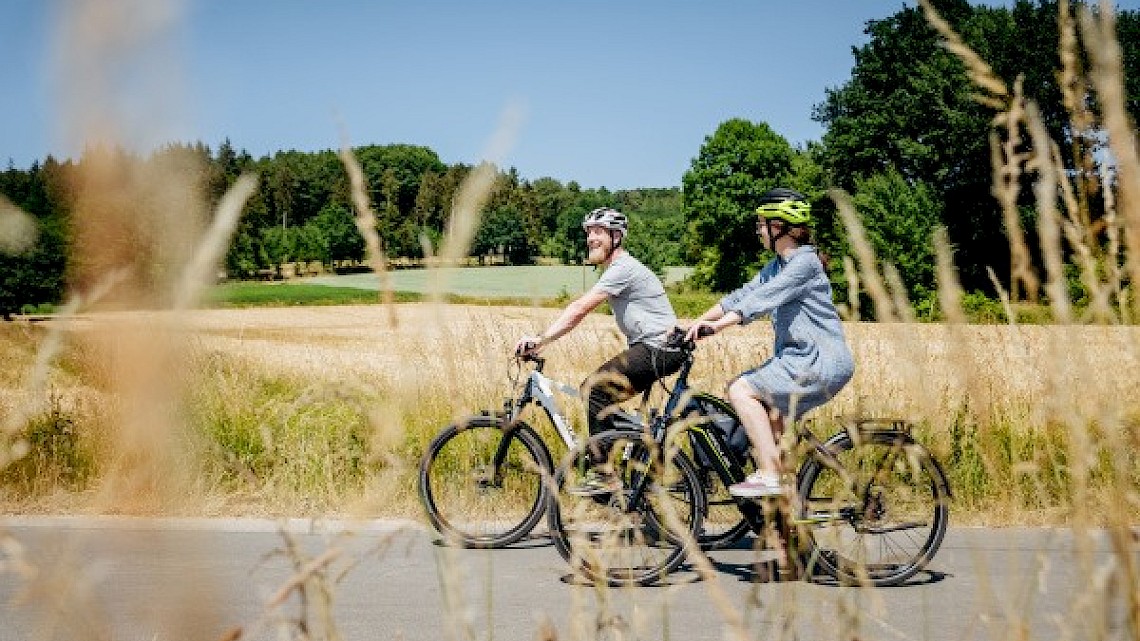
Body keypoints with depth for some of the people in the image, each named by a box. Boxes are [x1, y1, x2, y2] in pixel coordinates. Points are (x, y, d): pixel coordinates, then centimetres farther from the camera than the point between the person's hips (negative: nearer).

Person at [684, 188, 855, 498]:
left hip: (820, 362, -10)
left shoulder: (805, 263, -14)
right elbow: (741, 296, 10)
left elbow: (763, 298, -26)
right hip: (798, 357, 10)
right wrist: (698, 322, 0)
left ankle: (770, 477, -16)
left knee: (741, 390, -15)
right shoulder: (776, 266, 16)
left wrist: (718, 324, -34)